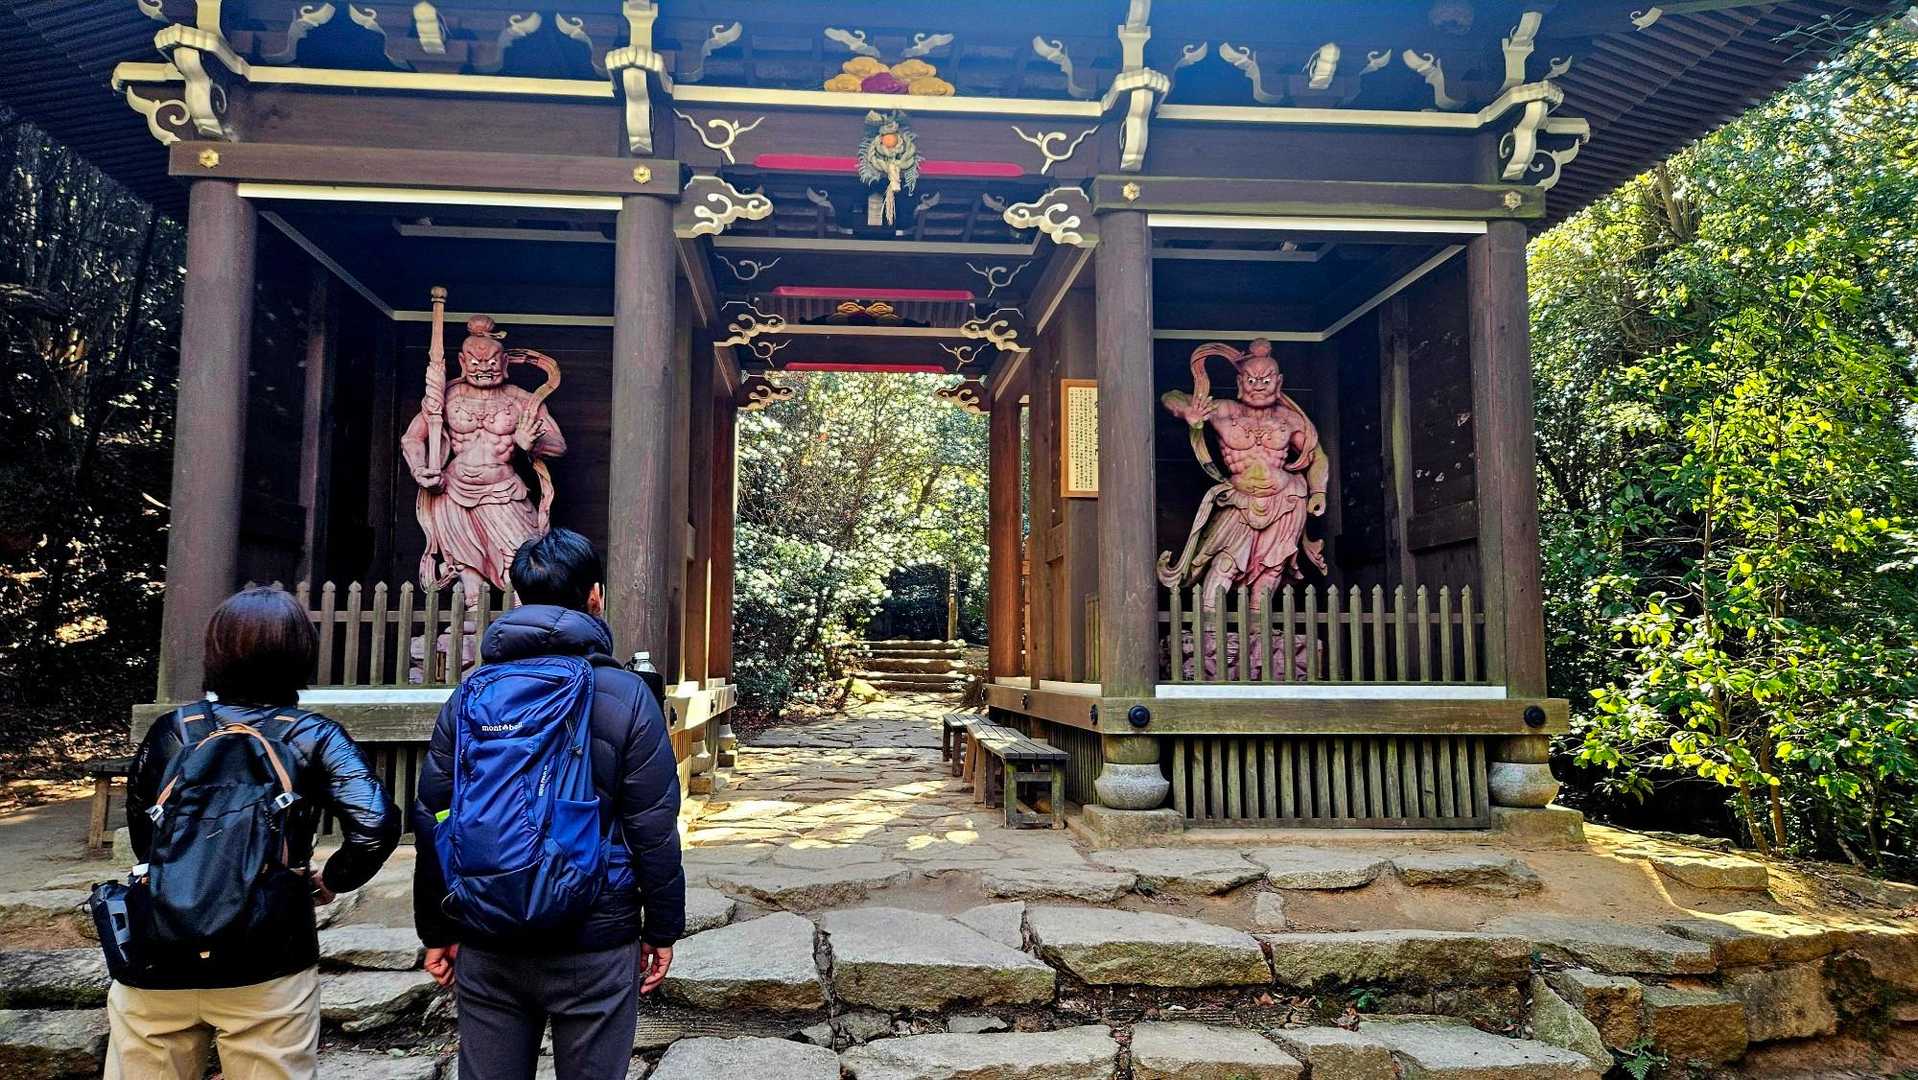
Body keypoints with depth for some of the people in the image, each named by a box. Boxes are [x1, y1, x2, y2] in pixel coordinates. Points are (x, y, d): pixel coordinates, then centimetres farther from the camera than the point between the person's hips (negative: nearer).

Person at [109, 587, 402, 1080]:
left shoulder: (170, 730, 2)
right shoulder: (314, 738, -7)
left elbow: (139, 829, 13)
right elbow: (376, 826, -19)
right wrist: (331, 880, -1)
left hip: (157, 963, 3)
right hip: (266, 969, -2)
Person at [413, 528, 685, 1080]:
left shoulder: (469, 694, 1)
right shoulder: (625, 694, -9)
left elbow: (431, 821, 4)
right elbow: (654, 829, -9)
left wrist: (436, 931, 14)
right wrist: (662, 930, 1)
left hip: (486, 947, 3)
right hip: (593, 947, -3)